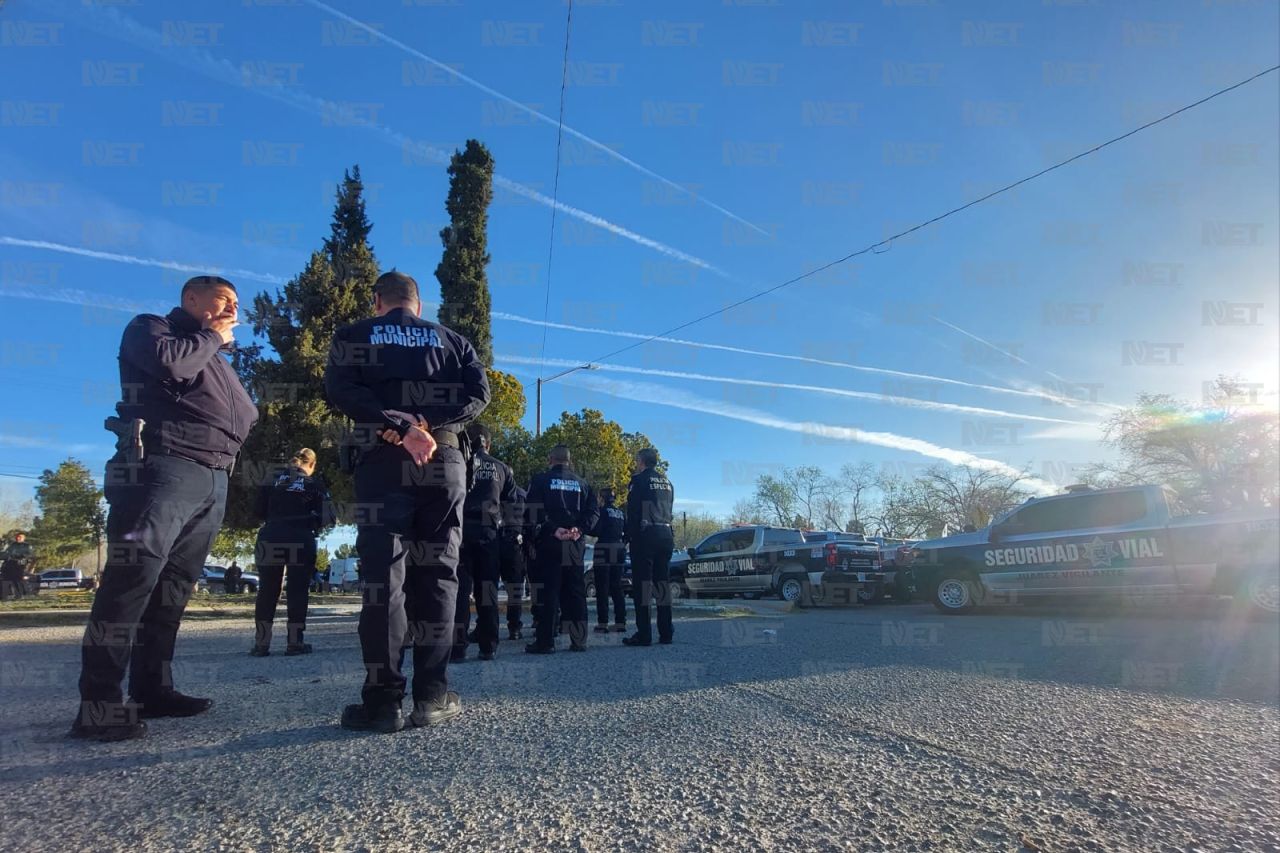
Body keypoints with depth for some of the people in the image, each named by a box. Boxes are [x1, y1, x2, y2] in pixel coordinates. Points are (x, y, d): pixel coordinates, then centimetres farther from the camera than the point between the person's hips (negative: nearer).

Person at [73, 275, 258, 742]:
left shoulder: (216, 359, 30)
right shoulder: (149, 328, 8)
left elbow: (248, 413, 27)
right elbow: (169, 361, -15)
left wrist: (227, 441, 7)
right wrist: (212, 338, 1)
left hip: (213, 481, 8)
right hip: (163, 468, -8)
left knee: (174, 586, 6)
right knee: (133, 577, -15)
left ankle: (152, 689, 11)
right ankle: (99, 703, -14)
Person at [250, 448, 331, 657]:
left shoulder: (274, 481, 12)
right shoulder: (314, 483, 5)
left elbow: (261, 512, 12)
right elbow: (326, 517, 1)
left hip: (270, 539, 3)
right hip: (300, 540, -3)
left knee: (267, 590, 9)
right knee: (297, 590, 3)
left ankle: (261, 643, 8)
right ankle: (294, 642, 2)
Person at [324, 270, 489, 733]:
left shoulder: (354, 336, 13)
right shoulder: (452, 340, 18)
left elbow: (341, 390, -6)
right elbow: (479, 391, 2)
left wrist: (397, 427, -12)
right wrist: (425, 424, -7)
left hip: (383, 462, -1)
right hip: (444, 463, 2)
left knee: (382, 576, -1)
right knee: (437, 574, 5)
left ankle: (383, 700, -1)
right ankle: (433, 696, 6)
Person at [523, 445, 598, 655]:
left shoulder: (541, 479, 1)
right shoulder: (581, 483, 13)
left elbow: (532, 511, -11)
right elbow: (594, 511, 4)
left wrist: (552, 530, -13)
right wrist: (580, 529, -7)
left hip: (548, 543, -3)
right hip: (575, 544, 4)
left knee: (547, 592, -1)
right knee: (575, 592, 8)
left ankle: (545, 641, -2)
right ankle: (579, 641, 10)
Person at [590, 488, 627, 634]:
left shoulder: (602, 511, -7)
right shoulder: (621, 513, 12)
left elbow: (596, 531, -15)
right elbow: (627, 533, 13)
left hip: (604, 552, -6)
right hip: (618, 552, 6)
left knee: (602, 589, -2)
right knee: (617, 588, 11)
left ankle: (602, 623, -4)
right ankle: (620, 622, 11)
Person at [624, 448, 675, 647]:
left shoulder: (639, 480, -4)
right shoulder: (666, 482, 17)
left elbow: (633, 511, -9)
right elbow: (668, 510, 17)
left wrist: (629, 535, -5)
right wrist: (666, 530, 16)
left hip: (645, 535, -7)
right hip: (666, 536, 7)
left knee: (642, 583, -5)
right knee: (663, 582, 9)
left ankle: (644, 634, -7)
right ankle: (666, 633, 10)